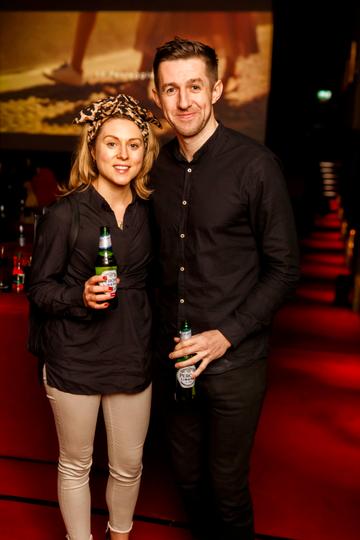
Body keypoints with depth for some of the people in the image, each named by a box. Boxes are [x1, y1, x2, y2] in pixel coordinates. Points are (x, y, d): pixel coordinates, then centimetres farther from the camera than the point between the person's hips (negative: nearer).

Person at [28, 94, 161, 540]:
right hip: (74, 360, -3)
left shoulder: (147, 212, 0)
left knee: (128, 465, 17)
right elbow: (38, 288, -8)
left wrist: (155, 341, 7)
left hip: (133, 356, 4)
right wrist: (80, 296, -26)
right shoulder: (64, 214, -13)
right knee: (75, 465, 15)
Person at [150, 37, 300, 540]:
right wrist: (162, 336, 2)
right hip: (172, 357, 5)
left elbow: (284, 268, -10)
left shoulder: (255, 164, -12)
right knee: (188, 479, 21)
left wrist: (226, 335, -16)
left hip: (234, 362, -4)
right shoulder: (158, 167, 3)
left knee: (227, 487, 12)